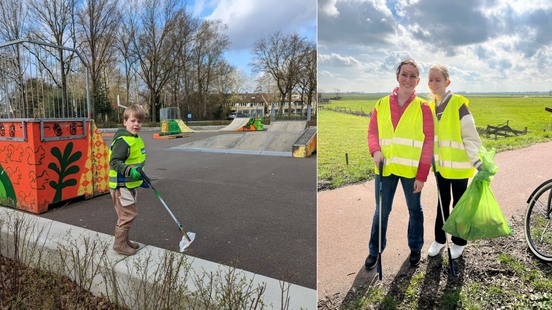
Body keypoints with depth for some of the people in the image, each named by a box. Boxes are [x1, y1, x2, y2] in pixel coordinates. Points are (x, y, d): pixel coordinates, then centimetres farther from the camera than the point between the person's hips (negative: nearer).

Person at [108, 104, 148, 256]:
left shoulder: (137, 139, 11)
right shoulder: (122, 141, -20)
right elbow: (114, 162, -26)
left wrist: (141, 179, 23)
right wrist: (129, 170, -39)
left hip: (130, 184, 10)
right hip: (121, 185, -10)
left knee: (128, 214, 19)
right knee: (128, 214, -3)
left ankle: (125, 240, 34)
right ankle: (119, 244, 12)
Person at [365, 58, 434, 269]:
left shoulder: (423, 107, -4)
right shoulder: (382, 104, 2)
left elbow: (428, 141, -5)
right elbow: (372, 131, 8)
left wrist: (422, 174, -9)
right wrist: (375, 150, -14)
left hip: (411, 169, -1)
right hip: (385, 167, 2)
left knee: (414, 209, 16)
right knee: (381, 210, 11)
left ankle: (415, 248, 37)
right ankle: (375, 250, 30)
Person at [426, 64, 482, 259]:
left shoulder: (459, 104, -15)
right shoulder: (430, 107, 4)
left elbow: (470, 136, -15)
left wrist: (478, 161, -19)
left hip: (459, 164, -5)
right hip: (440, 165, 5)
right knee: (442, 203, 16)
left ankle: (459, 242, 27)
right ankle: (439, 239, 30)